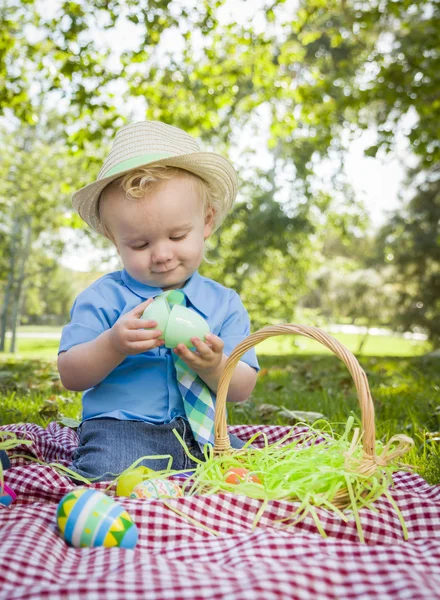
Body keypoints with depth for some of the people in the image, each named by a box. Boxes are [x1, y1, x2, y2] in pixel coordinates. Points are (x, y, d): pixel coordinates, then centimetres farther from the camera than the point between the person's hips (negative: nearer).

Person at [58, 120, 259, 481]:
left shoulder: (225, 303, 5)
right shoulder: (103, 297, 0)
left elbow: (242, 390, 3)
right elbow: (70, 376, -2)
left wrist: (214, 367, -21)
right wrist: (113, 346, -22)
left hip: (201, 435, 5)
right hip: (119, 430, -4)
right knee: (112, 479, -33)